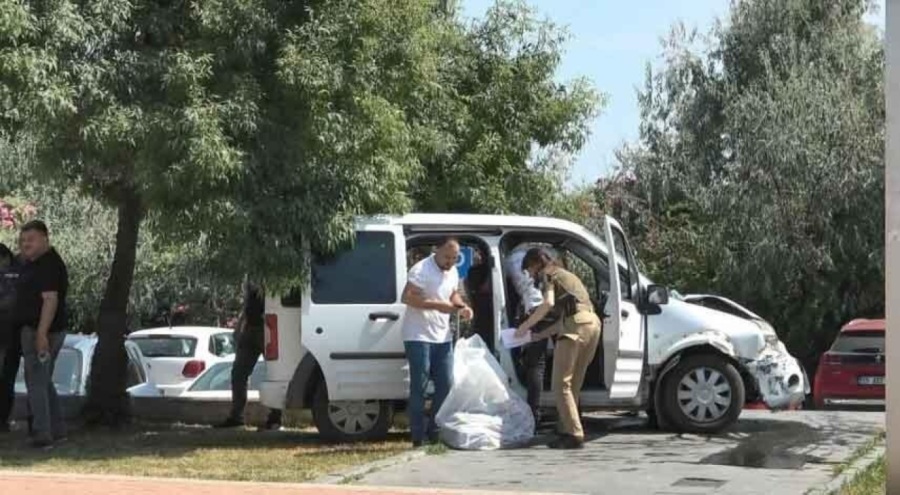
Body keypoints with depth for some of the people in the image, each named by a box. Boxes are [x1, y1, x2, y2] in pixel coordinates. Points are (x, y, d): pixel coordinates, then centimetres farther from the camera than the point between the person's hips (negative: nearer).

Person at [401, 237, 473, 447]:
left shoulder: (453, 272, 11)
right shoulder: (421, 270, -15)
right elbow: (407, 298, -23)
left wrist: (461, 306, 4)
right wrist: (437, 305, -28)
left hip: (443, 337, 8)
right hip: (419, 337, -8)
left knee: (445, 385, 8)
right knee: (419, 387, -4)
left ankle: (434, 431, 19)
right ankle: (418, 437, 0)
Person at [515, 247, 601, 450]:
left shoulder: (549, 274, 9)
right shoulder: (566, 275, 34)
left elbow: (548, 303, -11)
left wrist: (525, 326, -3)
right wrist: (539, 335, 30)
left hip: (576, 325, -9)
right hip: (592, 322, 9)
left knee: (561, 384, -6)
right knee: (573, 384, 16)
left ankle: (574, 435, -13)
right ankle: (567, 429, 19)